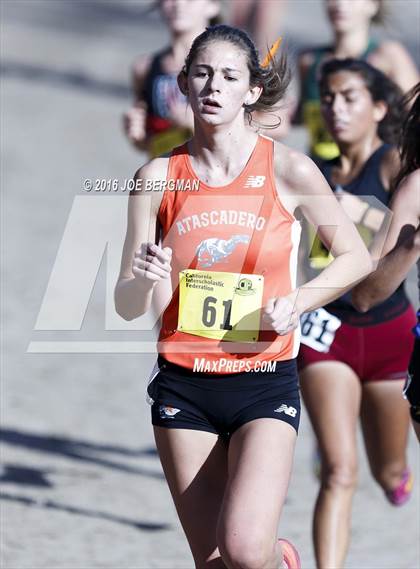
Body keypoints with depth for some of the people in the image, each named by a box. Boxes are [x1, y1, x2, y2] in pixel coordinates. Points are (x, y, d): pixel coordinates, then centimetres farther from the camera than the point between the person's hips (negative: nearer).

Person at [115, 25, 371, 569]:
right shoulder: (158, 178, 1)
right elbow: (127, 306, 3)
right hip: (183, 384, 2)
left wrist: (296, 303, -10)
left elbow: (356, 257, 7)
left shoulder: (288, 170, -4)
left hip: (265, 383, -2)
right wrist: (144, 279, -20)